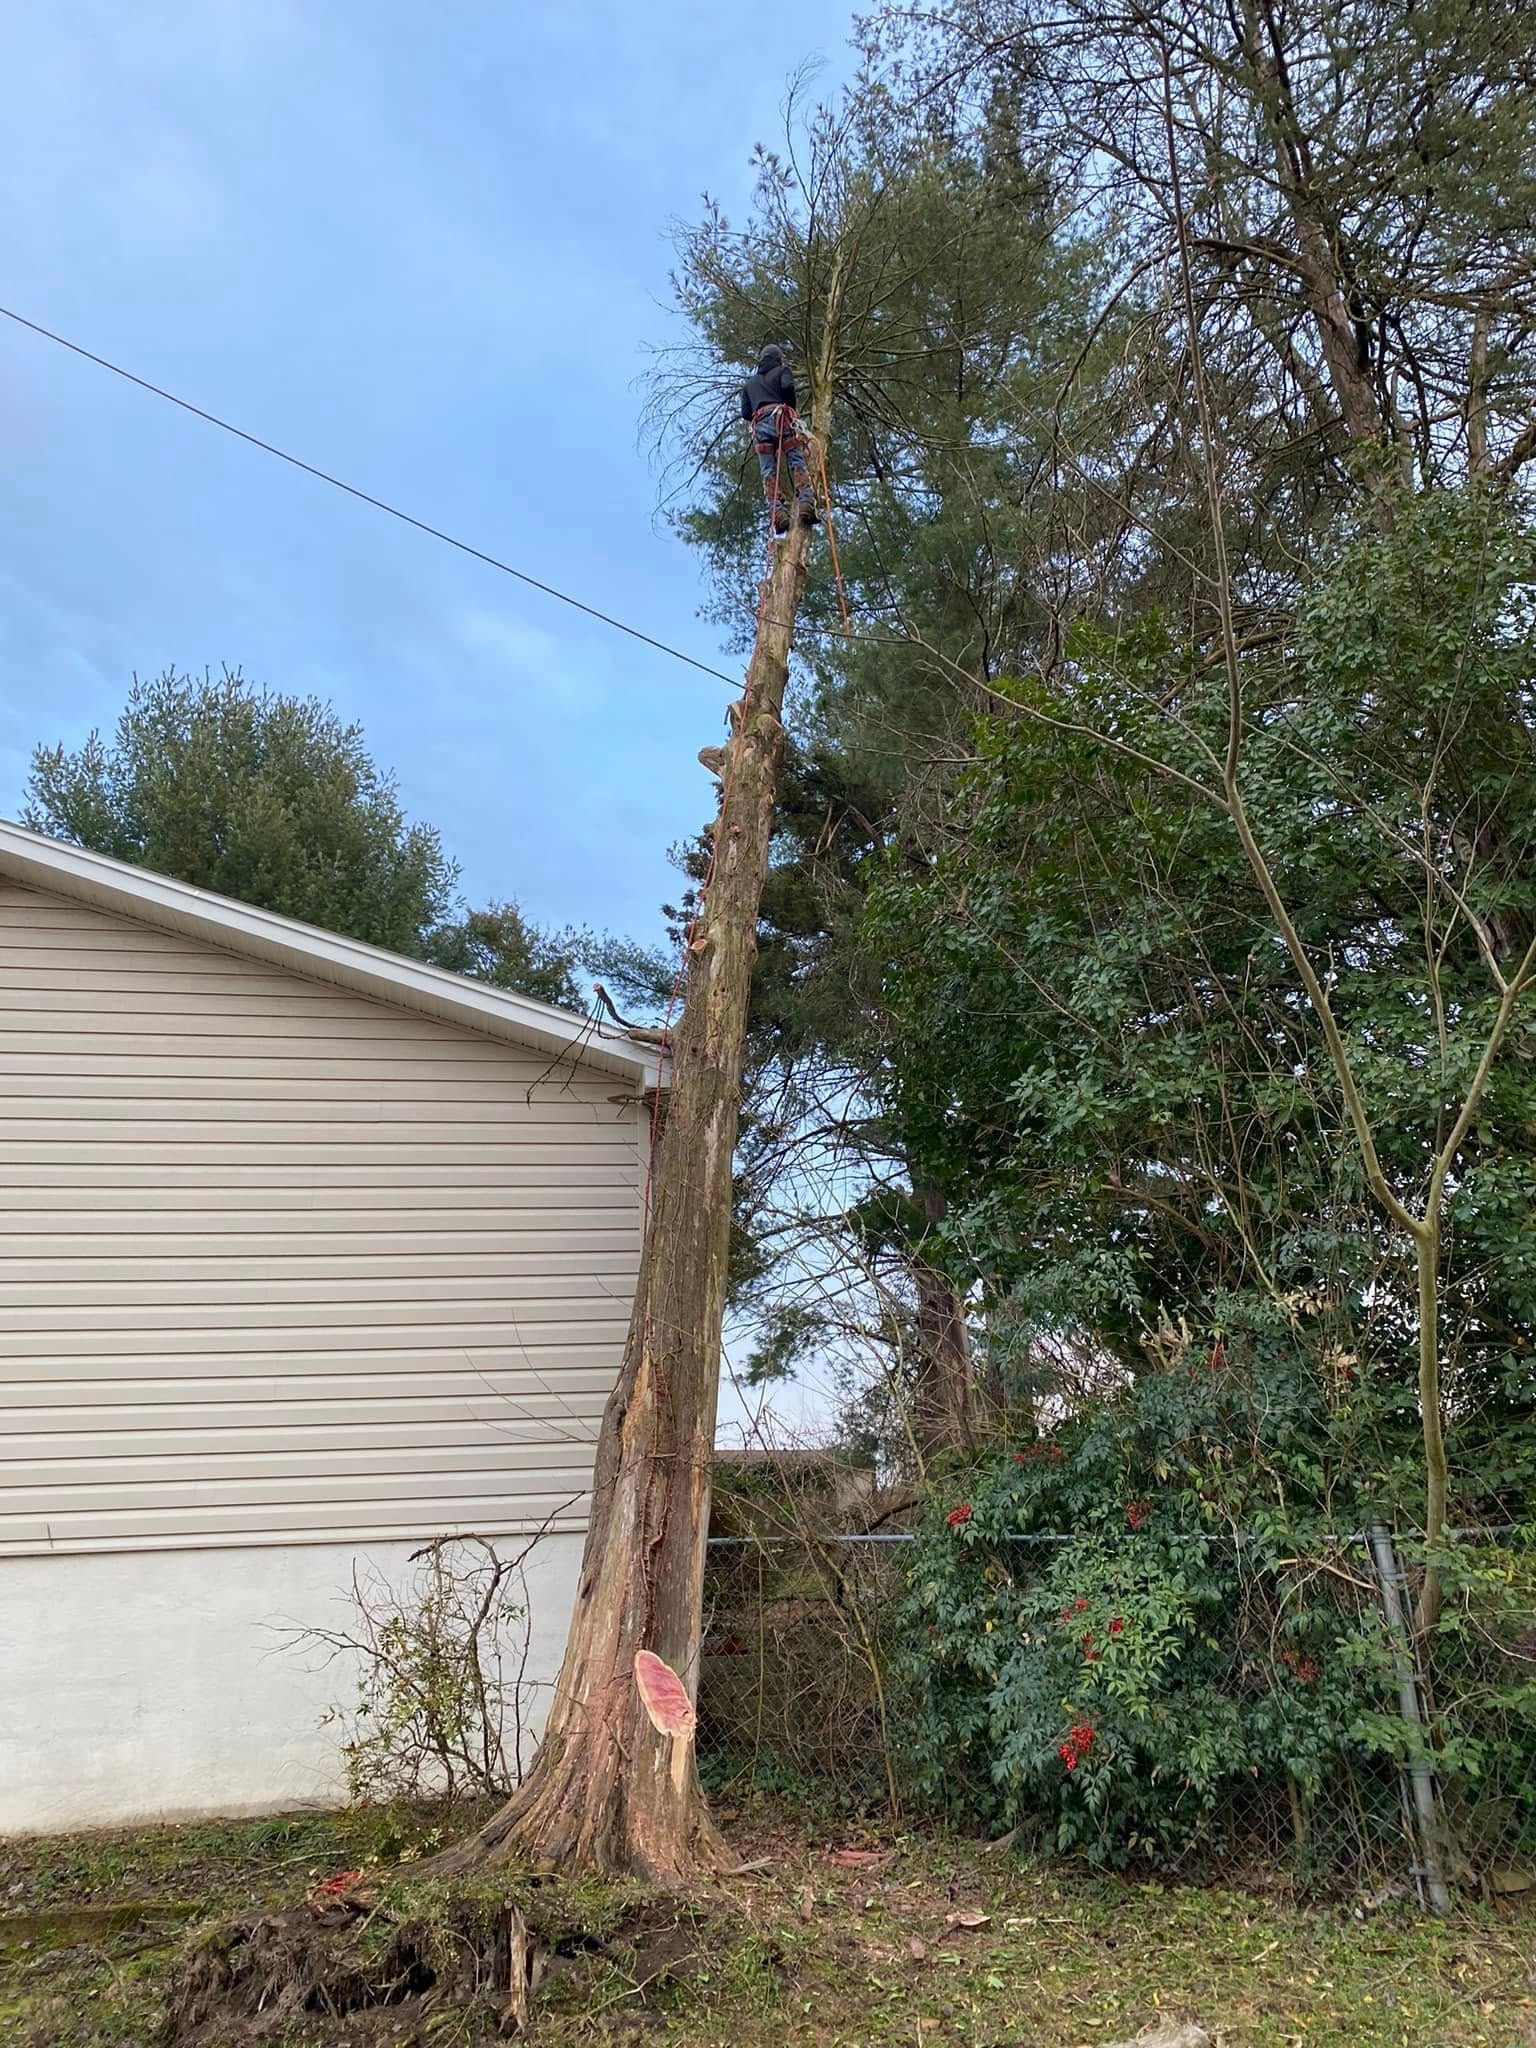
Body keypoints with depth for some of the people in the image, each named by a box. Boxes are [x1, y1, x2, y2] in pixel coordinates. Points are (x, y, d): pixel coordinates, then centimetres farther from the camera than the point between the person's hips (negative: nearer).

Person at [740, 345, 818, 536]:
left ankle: (778, 514, -26)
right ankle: (806, 504, -33)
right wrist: (791, 410, 9)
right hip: (782, 418, -2)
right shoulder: (782, 370, 19)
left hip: (760, 424, 3)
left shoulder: (749, 383, 31)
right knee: (797, 463, -11)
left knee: (769, 472, -7)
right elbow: (788, 387, -3)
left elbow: (745, 413, 20)